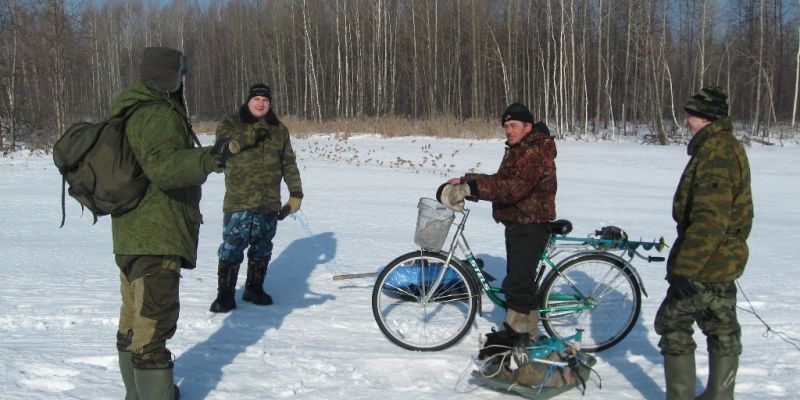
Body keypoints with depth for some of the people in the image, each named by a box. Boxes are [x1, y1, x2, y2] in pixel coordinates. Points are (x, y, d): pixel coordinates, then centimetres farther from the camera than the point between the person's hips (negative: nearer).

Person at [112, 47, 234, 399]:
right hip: (158, 235, -10)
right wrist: (209, 159, -45)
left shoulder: (127, 114, 16)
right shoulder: (160, 115, -16)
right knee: (155, 322, -8)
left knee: (135, 318, 20)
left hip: (130, 235, 10)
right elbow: (161, 165, -35)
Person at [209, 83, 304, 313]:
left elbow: (289, 164, 15)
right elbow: (222, 141, -17)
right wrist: (250, 136, -23)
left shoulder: (279, 130, 13)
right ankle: (225, 295, 6)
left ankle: (254, 288, 28)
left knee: (262, 249, 13)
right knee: (232, 250, -3)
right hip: (239, 203, -3)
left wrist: (296, 193, 10)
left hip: (269, 204, 4)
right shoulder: (231, 124, 4)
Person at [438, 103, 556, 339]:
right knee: (520, 281, 18)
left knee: (517, 284, -11)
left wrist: (473, 186, -34)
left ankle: (521, 336, -2)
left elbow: (514, 188, -30)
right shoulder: (518, 150, 17)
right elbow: (500, 180, 15)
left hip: (530, 228, -11)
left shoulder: (535, 152, -18)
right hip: (517, 224, 11)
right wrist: (466, 181, 2)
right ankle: (514, 331, 30)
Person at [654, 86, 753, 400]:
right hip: (727, 260, 10)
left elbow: (709, 219, -30)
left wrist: (684, 267, -29)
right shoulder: (731, 148, 12)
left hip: (703, 266, -10)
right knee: (723, 332, 17)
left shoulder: (715, 153, -22)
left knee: (673, 326, 1)